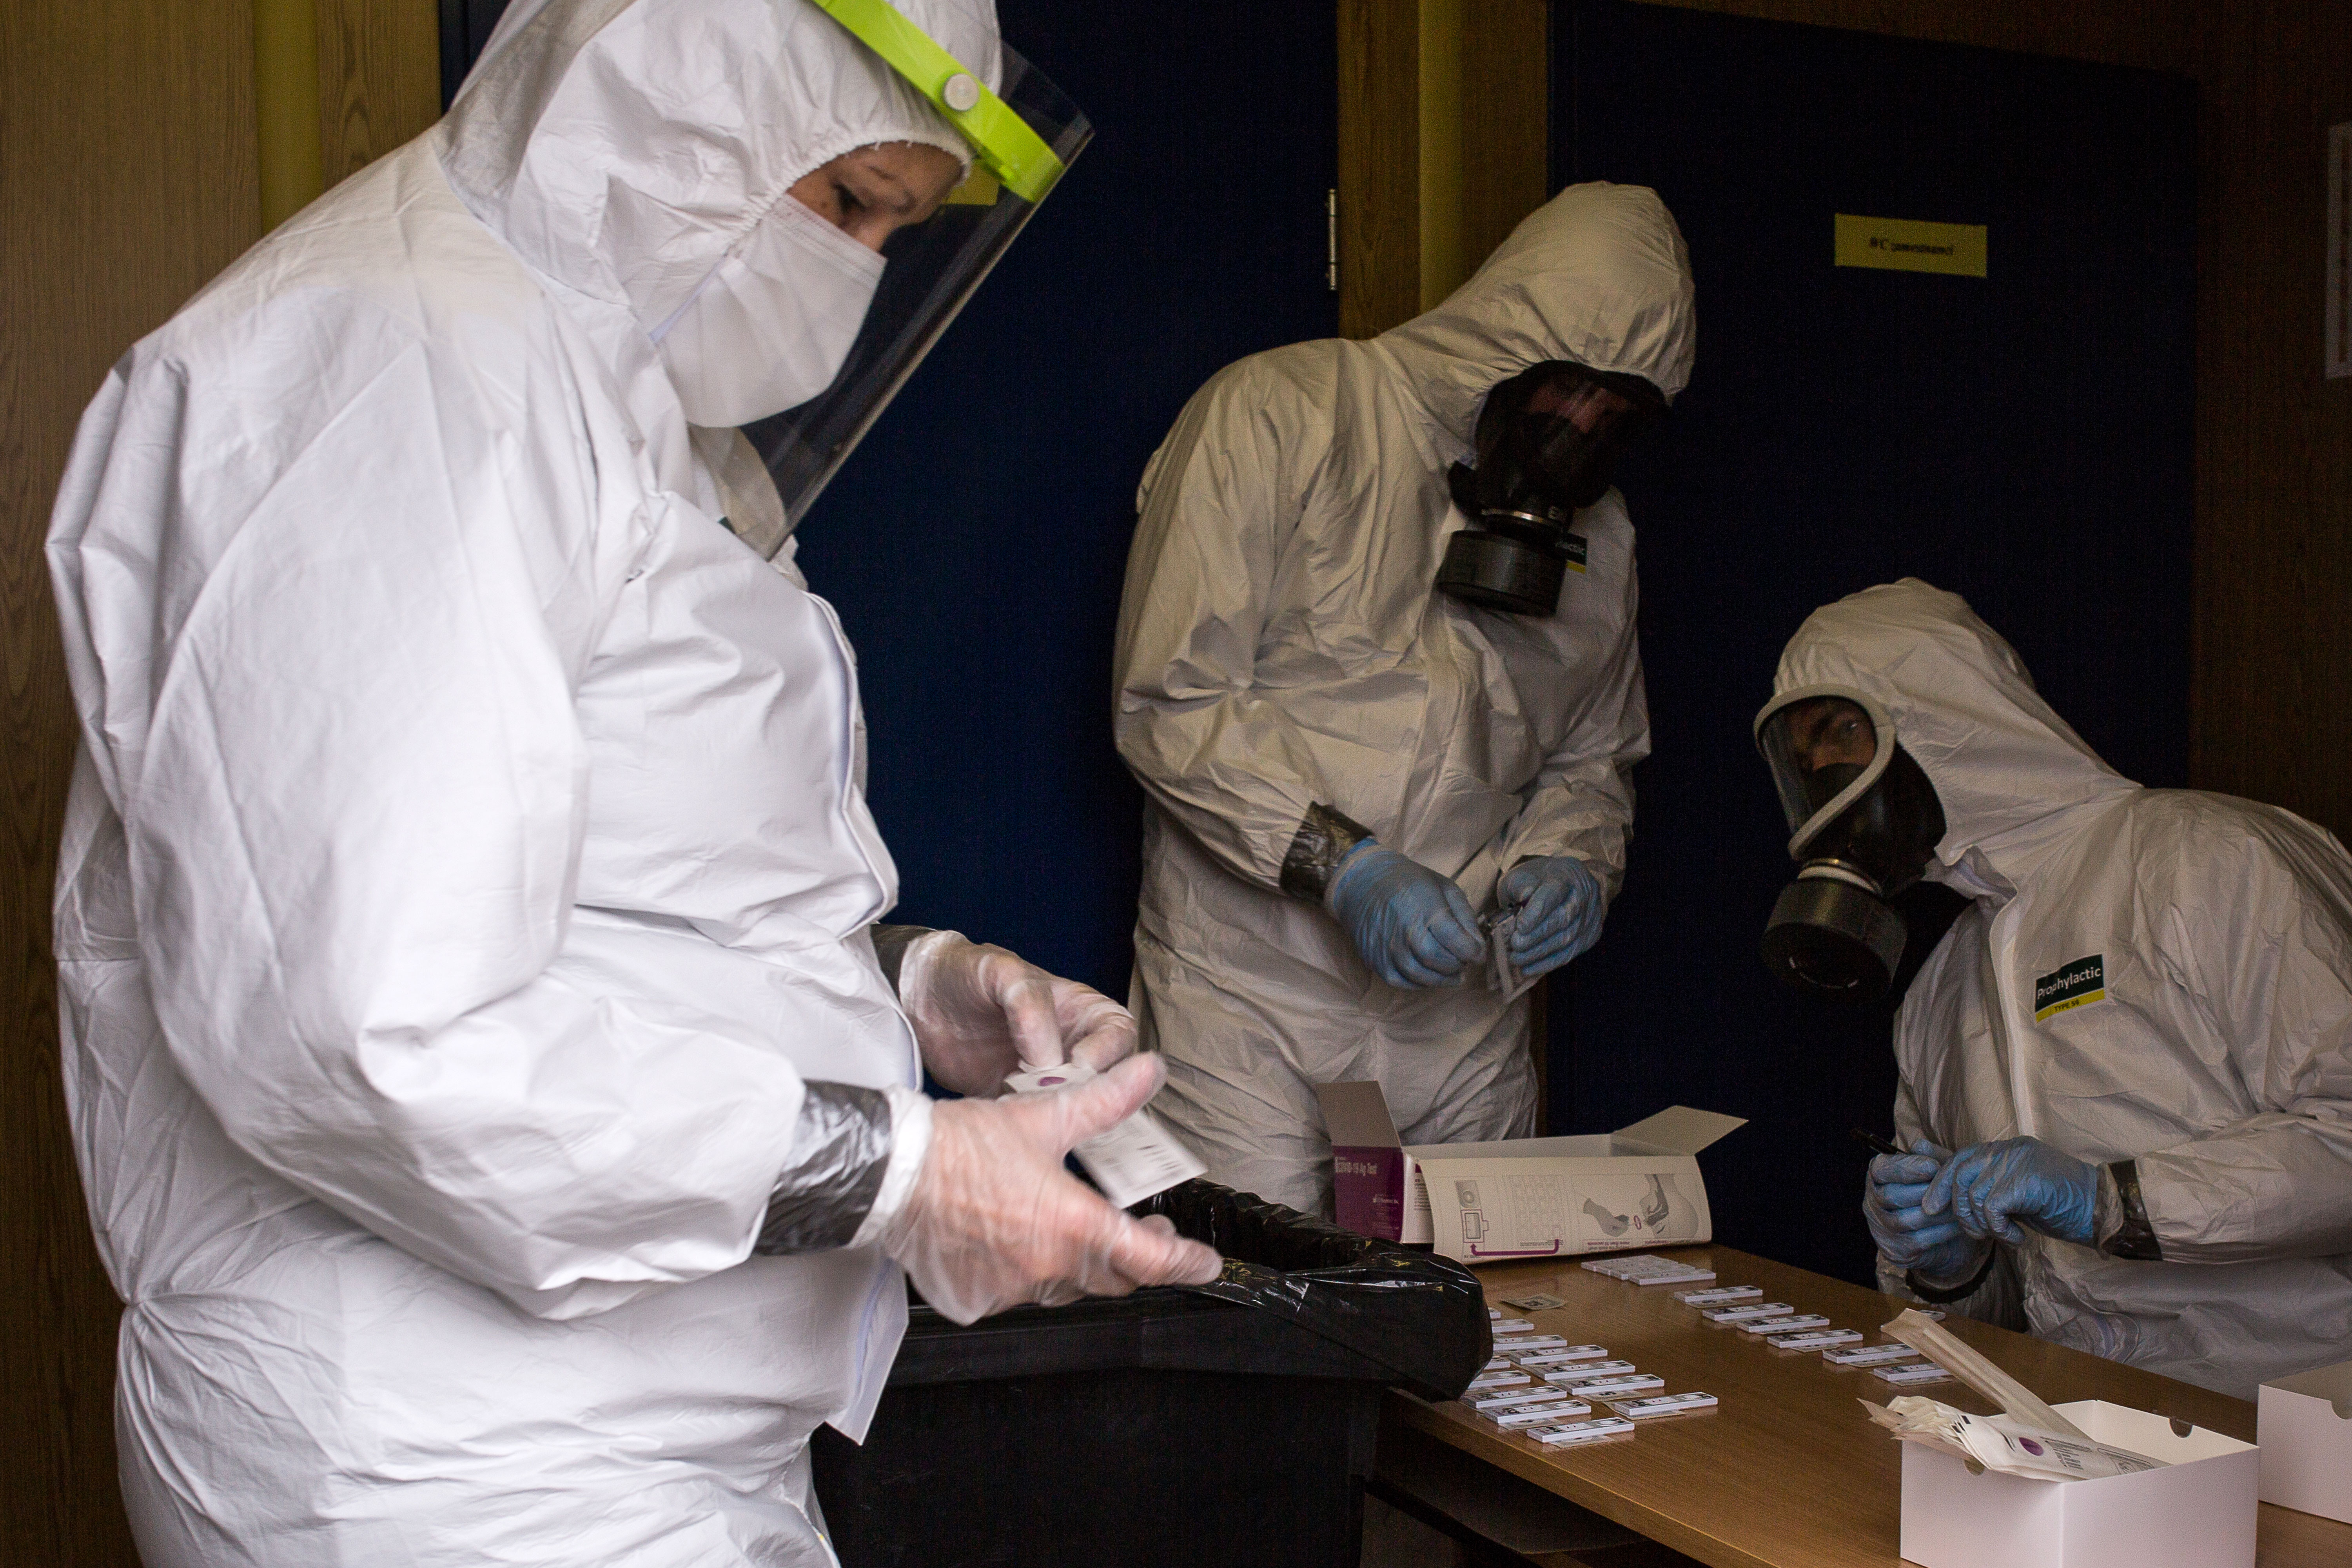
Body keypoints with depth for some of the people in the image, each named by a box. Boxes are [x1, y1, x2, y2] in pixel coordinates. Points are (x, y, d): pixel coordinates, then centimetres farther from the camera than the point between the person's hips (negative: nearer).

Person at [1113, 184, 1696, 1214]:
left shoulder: (1597, 531, 12)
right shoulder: (1278, 416, -7)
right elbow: (1169, 703, -12)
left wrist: (1569, 859, -1)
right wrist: (1340, 860, -21)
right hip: (1253, 991, -5)